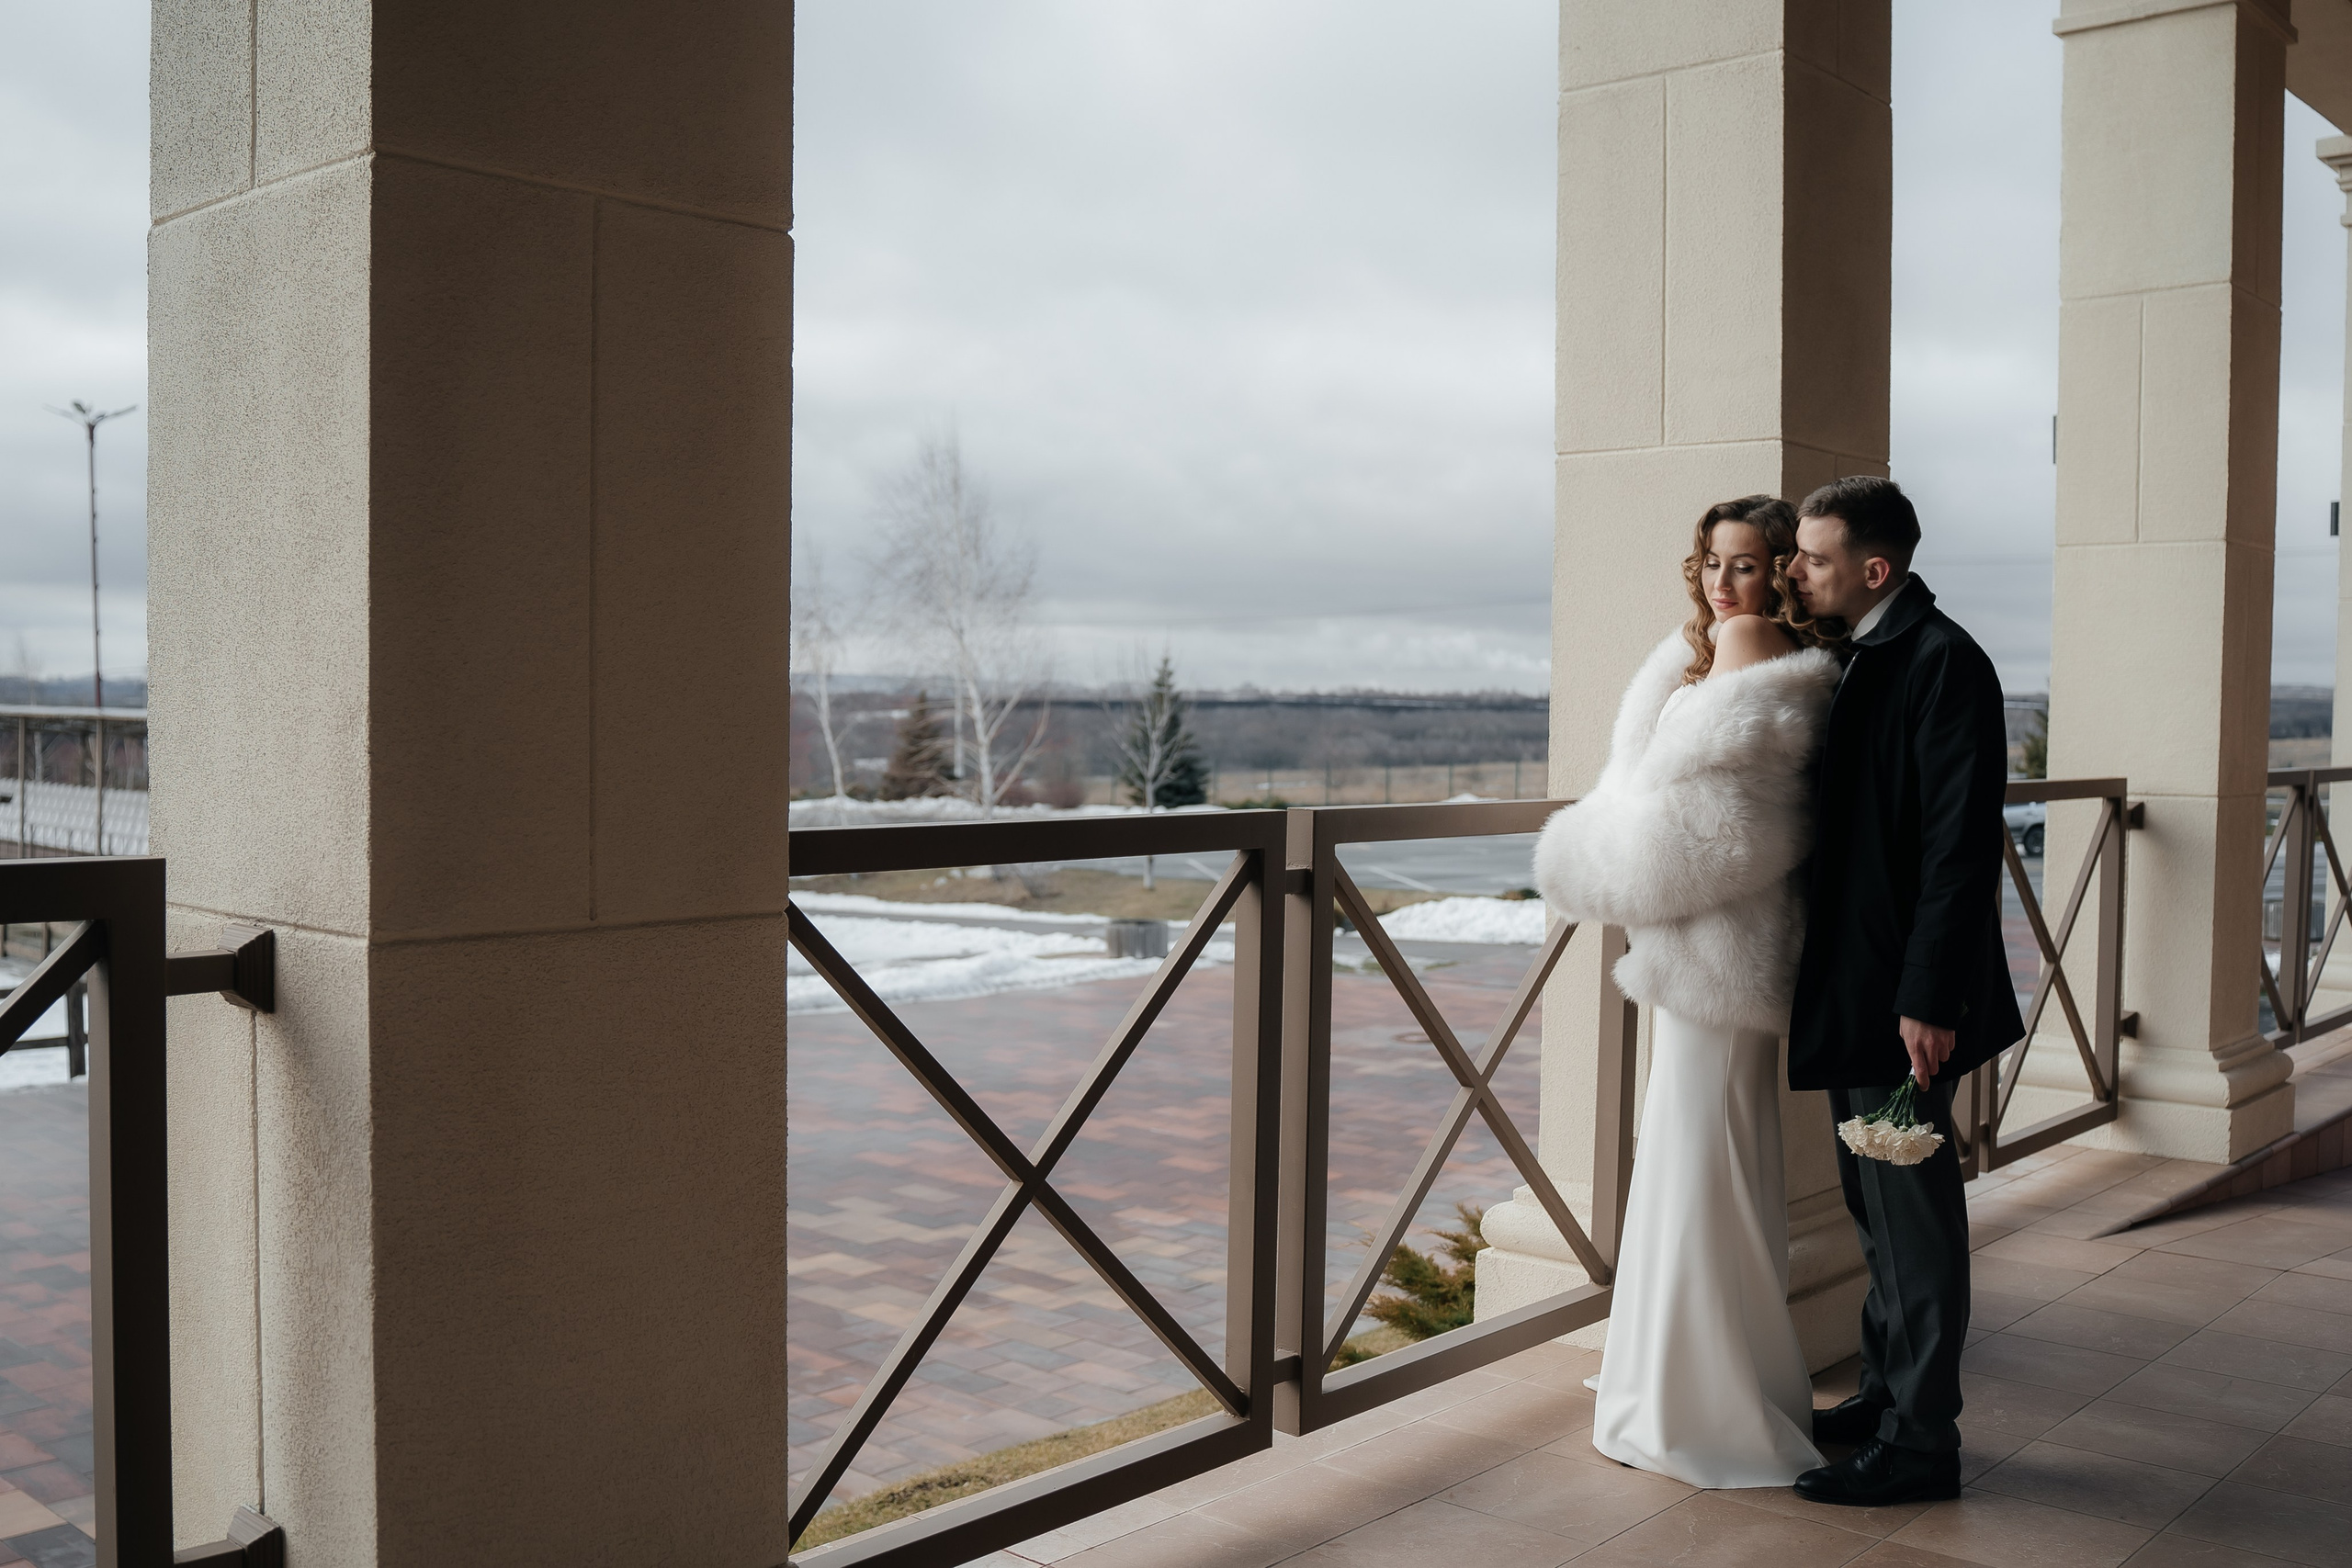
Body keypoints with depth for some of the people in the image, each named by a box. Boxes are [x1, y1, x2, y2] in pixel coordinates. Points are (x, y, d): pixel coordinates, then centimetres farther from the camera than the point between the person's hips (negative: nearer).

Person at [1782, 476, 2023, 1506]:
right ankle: (1886, 1394, 33)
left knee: (1913, 1212, 0)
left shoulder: (1942, 660, -16)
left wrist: (1930, 998, -23)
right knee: (1879, 1206, 19)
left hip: (1904, 994, -10)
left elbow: (1960, 842, -21)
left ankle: (1920, 1442, 12)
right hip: (1853, 989, 10)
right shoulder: (1860, 658, 13)